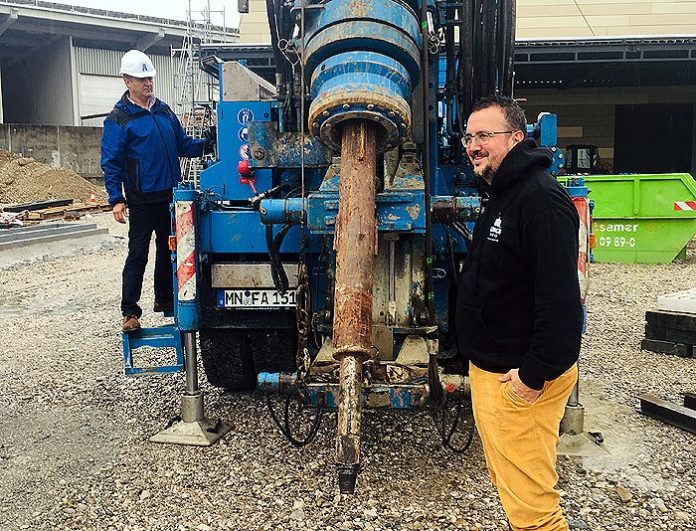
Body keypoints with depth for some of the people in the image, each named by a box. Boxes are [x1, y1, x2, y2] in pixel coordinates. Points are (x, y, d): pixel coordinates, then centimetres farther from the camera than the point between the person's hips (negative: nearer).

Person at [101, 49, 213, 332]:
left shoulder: (164, 111, 11)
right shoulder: (118, 119, -7)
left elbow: (183, 144, 15)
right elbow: (111, 163, -9)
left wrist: (206, 144, -4)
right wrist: (116, 199, -16)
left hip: (170, 195, 6)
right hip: (142, 199, -6)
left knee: (169, 250, 16)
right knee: (137, 255, -3)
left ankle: (164, 298, 31)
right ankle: (129, 312, 3)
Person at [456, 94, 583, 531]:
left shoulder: (542, 199, -20)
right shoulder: (502, 195, 14)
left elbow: (561, 298, -27)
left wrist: (534, 374, -22)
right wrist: (483, 362, 17)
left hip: (522, 379, -10)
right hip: (489, 367, 10)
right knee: (507, 481, 23)